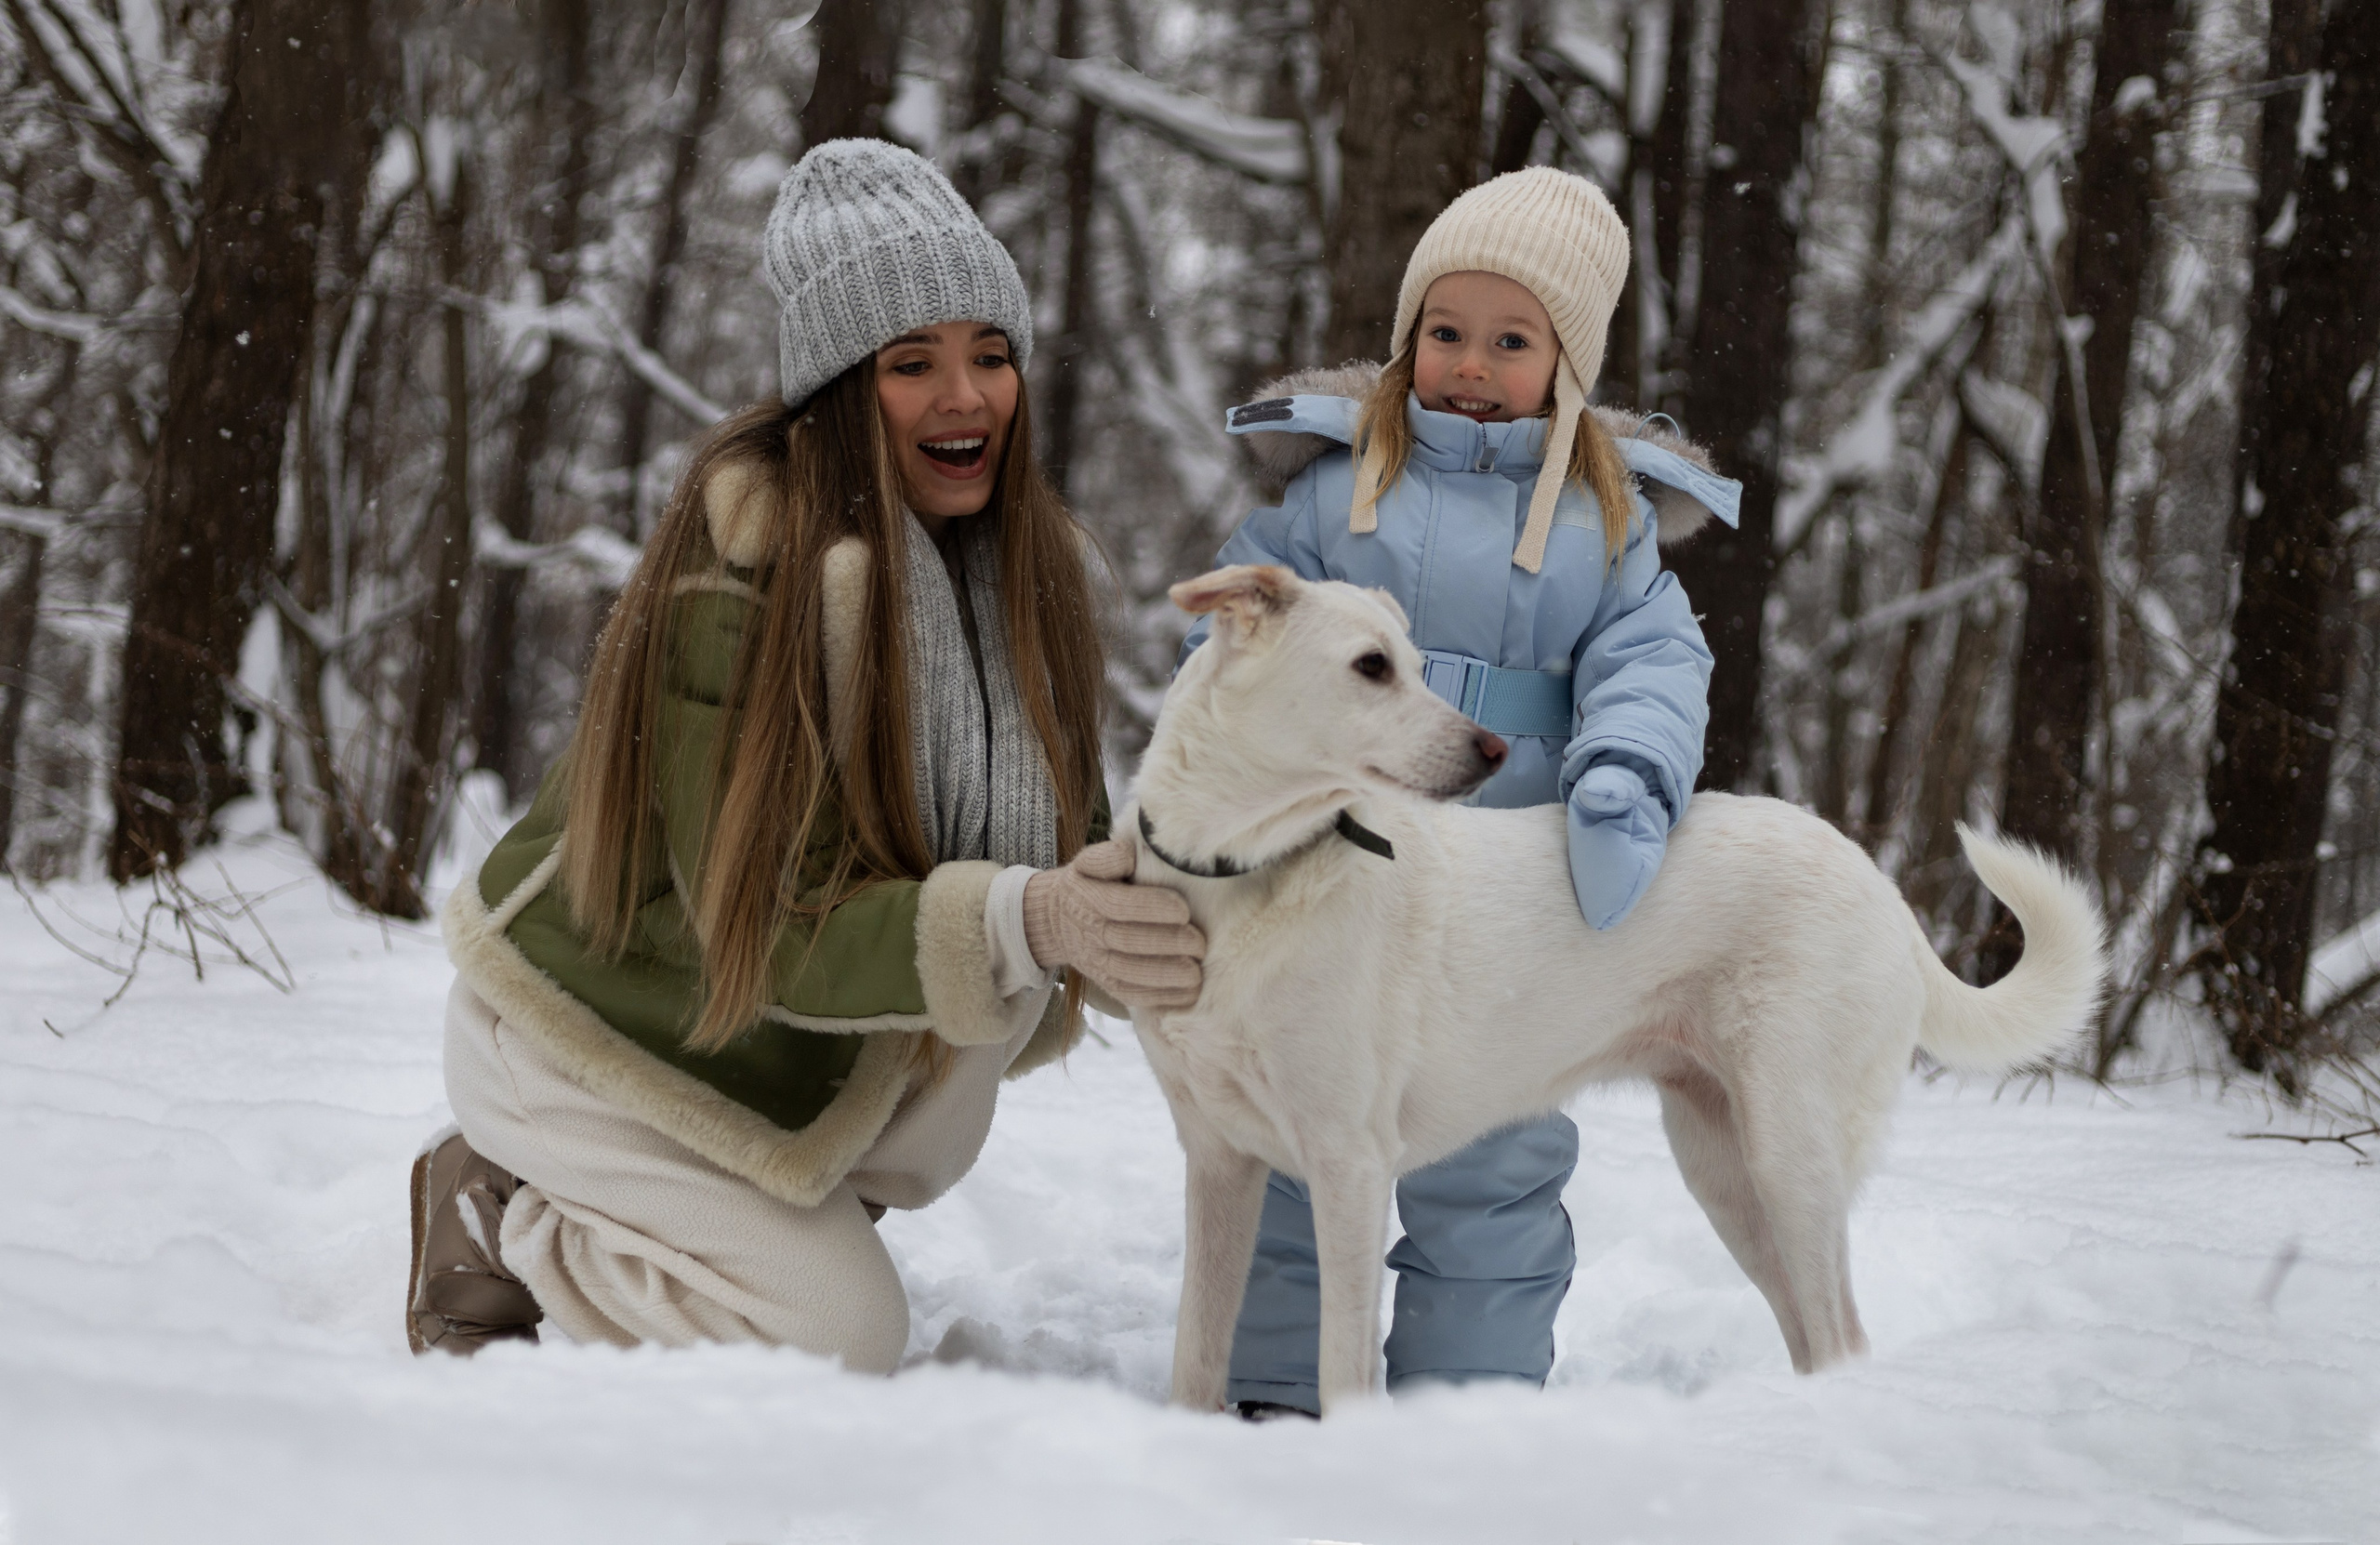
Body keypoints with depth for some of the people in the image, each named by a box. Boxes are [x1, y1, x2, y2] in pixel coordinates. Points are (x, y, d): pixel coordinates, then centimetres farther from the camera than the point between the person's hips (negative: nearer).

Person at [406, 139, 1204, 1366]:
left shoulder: (1027, 559, -4)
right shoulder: (743, 573, -27)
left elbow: (1056, 835, -3)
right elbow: (764, 924, -30)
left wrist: (1118, 907, -26)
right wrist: (1019, 921, -45)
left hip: (797, 1024, 7)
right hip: (603, 1022, -7)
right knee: (843, 1336, -14)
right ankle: (501, 1221, 6)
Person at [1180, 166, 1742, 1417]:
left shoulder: (1607, 514, 7)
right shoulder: (1339, 477, 5)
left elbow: (1652, 661, -4)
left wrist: (1627, 775, -25)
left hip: (1507, 891, 0)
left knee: (1491, 1166, 8)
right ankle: (1273, 1393, 19)